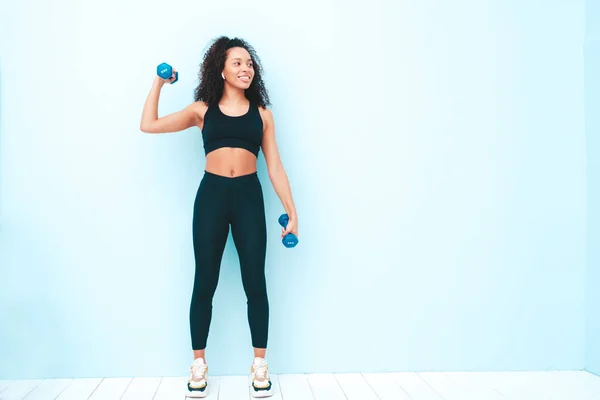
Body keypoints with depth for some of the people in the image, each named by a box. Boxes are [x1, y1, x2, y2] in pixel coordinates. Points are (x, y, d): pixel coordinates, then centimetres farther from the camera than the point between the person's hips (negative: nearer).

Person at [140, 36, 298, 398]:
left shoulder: (262, 113, 9)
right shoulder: (203, 109, 9)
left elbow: (275, 167, 8)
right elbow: (149, 125, 8)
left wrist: (292, 211, 3)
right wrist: (159, 84, 11)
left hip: (249, 196, 0)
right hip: (211, 195, 0)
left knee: (255, 282, 1)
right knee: (205, 283, 4)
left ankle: (260, 365, 15)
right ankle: (199, 365, 18)